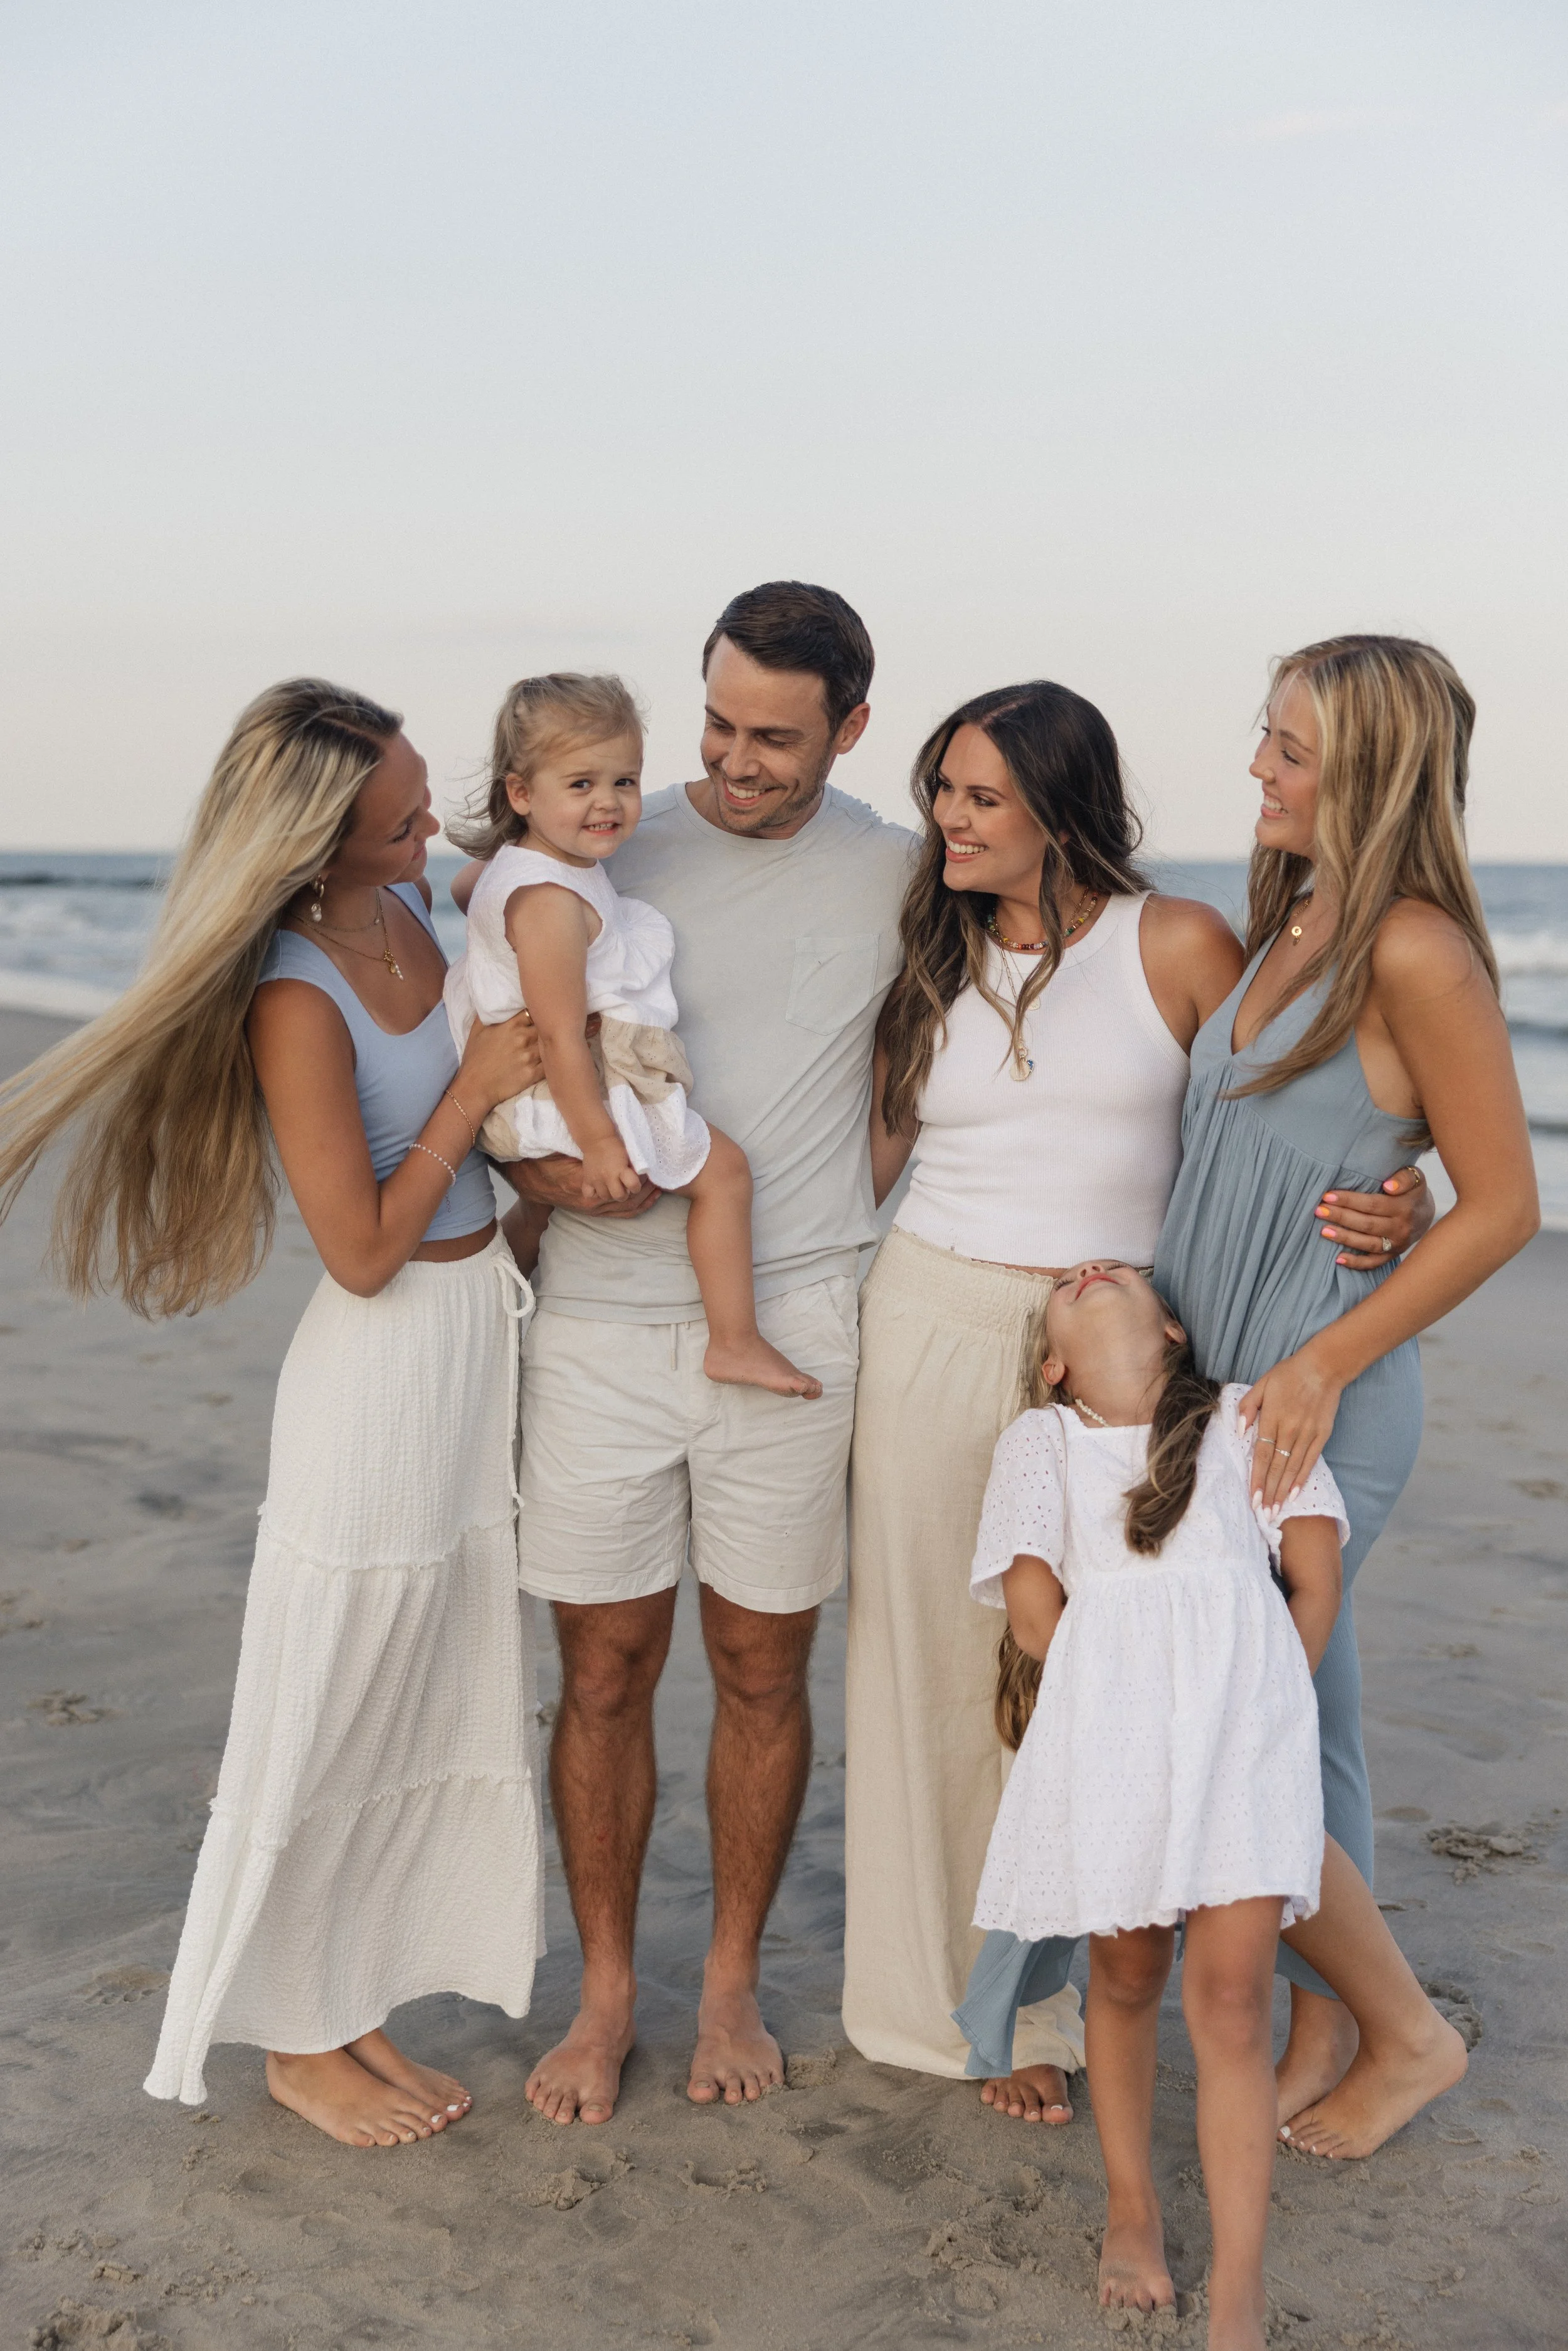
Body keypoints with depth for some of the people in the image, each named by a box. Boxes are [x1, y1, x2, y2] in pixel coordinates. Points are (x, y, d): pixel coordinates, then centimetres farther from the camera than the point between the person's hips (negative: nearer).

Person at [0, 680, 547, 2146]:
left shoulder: (418, 908, 1)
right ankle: (296, 2043, 26)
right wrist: (473, 1093, -17)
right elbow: (364, 1253, -19)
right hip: (382, 1369, -8)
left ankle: (356, 2012, 32)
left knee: (431, 1698, 17)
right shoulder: (297, 1005, -22)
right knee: (333, 1712, 7)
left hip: (483, 1335, 8)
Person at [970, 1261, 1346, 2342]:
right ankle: (1133, 2211, 32)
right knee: (1127, 1976, 10)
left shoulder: (1245, 1415, 21)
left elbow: (1317, 1577, 11)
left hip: (1244, 1707, 0)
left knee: (1233, 1997, -6)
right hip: (1106, 1704, 1)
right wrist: (1128, 1703, 0)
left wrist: (1254, 1713, 4)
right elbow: (1032, 1604, 6)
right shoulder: (1039, 1439, 20)